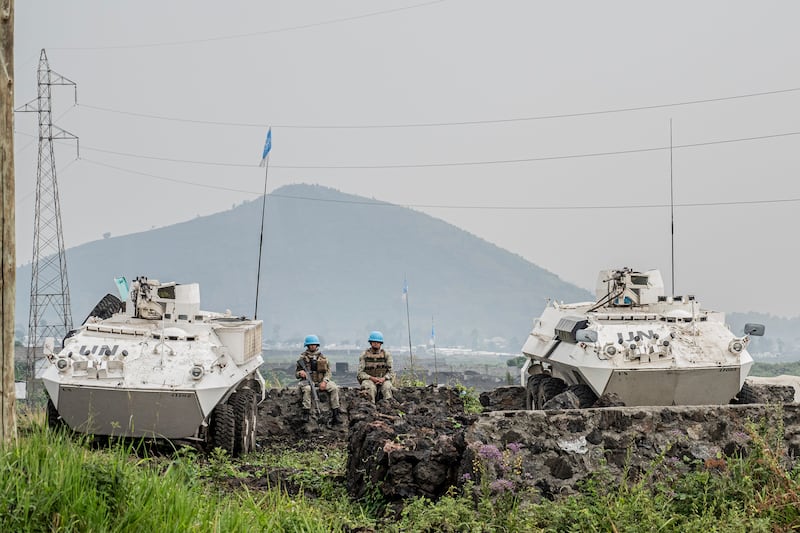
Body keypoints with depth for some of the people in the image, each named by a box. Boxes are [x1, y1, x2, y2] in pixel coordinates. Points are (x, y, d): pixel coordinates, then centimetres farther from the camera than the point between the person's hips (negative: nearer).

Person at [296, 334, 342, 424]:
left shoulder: (323, 357, 12)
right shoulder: (303, 358, 7)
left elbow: (328, 371, 9)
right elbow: (296, 373, 9)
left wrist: (324, 381, -10)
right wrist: (300, 373, -17)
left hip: (321, 381, 2)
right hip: (307, 380, -2)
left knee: (334, 388, -22)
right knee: (307, 389, -38)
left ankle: (335, 414, -20)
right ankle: (306, 413, -35)